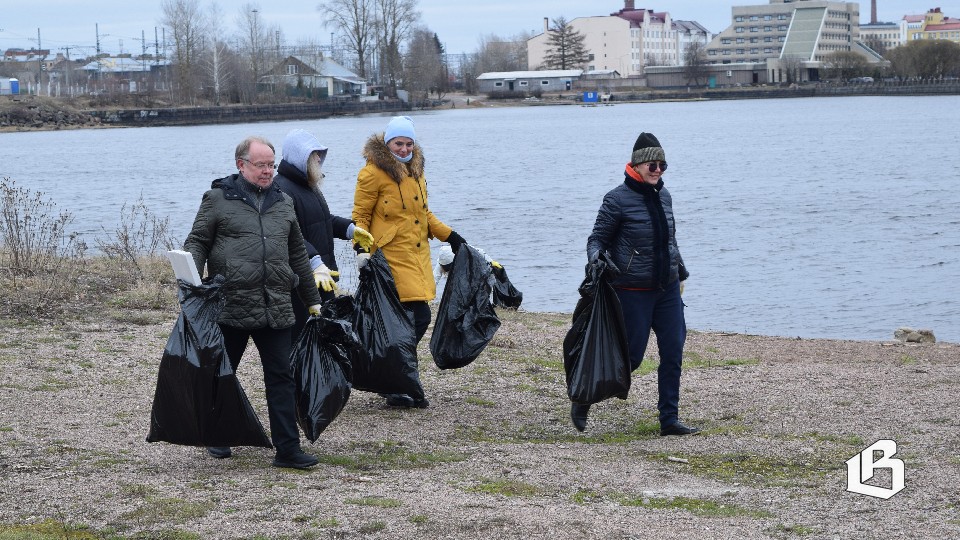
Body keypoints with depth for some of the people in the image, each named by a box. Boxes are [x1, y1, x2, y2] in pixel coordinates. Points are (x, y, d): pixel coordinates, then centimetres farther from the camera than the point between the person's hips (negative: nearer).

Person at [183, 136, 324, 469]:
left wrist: (312, 300, 23)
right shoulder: (218, 199, 2)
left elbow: (298, 256, 22)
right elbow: (197, 242, 1)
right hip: (230, 306, -3)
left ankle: (288, 448, 0)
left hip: (275, 309, 3)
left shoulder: (283, 203, 16)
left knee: (281, 376, -1)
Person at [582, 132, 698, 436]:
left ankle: (669, 420, 11)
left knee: (673, 352, 2)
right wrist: (596, 260, -26)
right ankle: (583, 400, 17)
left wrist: (680, 272, 28)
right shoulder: (617, 199, -12)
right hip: (633, 293, -6)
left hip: (667, 289, 6)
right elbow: (597, 238, -6)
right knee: (631, 357, -4)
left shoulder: (663, 196, 8)